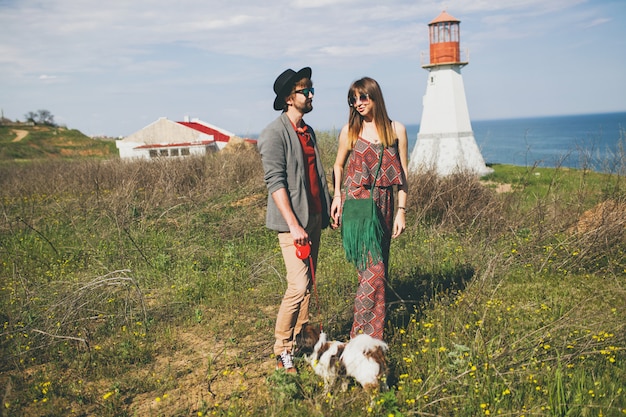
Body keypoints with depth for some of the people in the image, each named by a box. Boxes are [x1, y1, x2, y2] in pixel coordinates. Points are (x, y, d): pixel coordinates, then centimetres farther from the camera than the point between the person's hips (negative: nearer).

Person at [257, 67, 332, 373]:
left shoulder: (308, 132, 15)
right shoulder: (275, 133, -11)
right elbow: (275, 182, -17)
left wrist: (327, 210, 12)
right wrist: (293, 224, -22)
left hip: (314, 216, 8)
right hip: (292, 221, -8)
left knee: (308, 284, 12)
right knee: (298, 286, -11)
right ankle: (282, 350, 4)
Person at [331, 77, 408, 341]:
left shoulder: (397, 129, 4)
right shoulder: (349, 130, 2)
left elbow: (403, 173, 5)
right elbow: (338, 165, 14)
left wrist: (401, 210, 0)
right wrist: (337, 196, 0)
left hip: (383, 205, 3)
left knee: (379, 267, 8)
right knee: (373, 270, -11)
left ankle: (362, 334, 21)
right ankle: (366, 336, -1)